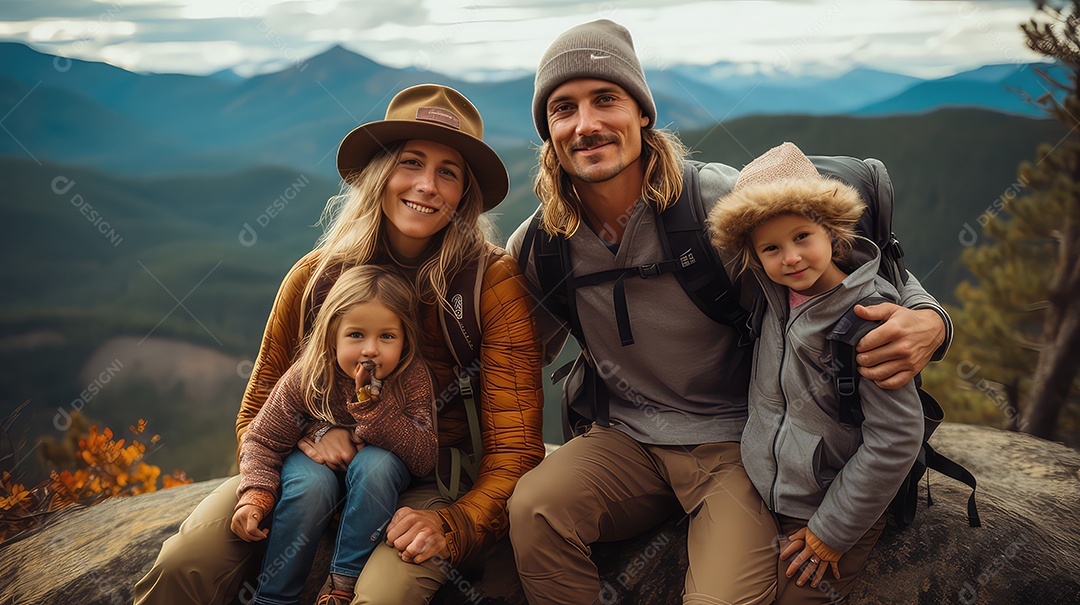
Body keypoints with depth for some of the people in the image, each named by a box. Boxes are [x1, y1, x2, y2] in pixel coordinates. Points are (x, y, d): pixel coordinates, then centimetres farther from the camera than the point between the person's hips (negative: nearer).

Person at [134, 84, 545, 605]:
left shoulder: (493, 281, -11)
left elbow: (514, 449, -12)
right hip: (323, 464, 2)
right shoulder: (316, 275, -4)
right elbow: (255, 418, 7)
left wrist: (451, 524, -29)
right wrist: (306, 434, -16)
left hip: (430, 484, -2)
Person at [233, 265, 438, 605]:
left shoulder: (412, 379, -23)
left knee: (375, 462, -33)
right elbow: (262, 440, -12)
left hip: (377, 474, 0)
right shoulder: (305, 379, -21)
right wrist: (254, 495, -30)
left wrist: (371, 402, -39)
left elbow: (425, 458, -30)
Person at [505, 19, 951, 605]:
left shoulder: (721, 200, -16)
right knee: (531, 508, -25)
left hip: (733, 439, -2)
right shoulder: (536, 247, -5)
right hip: (626, 439, 3)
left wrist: (927, 321, -28)